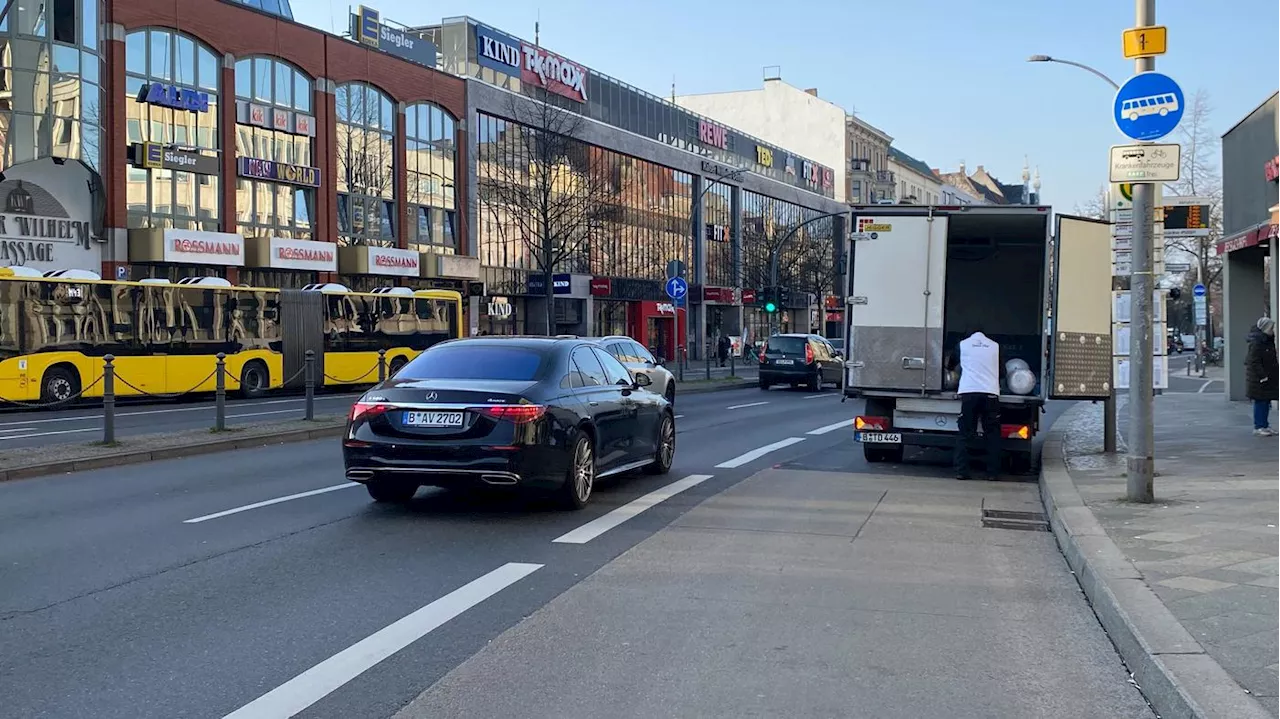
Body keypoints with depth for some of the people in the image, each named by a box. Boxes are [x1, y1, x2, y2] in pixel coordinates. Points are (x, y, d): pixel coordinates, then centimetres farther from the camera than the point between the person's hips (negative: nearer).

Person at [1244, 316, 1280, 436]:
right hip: (1258, 378, -9)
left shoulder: (1269, 341, 13)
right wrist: (1262, 376, -22)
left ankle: (1265, 425, 20)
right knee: (1260, 402, -5)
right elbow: (1254, 362, -20)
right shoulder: (1256, 343, -17)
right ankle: (1258, 427, 1)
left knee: (1267, 402, 12)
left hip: (1268, 376, 9)